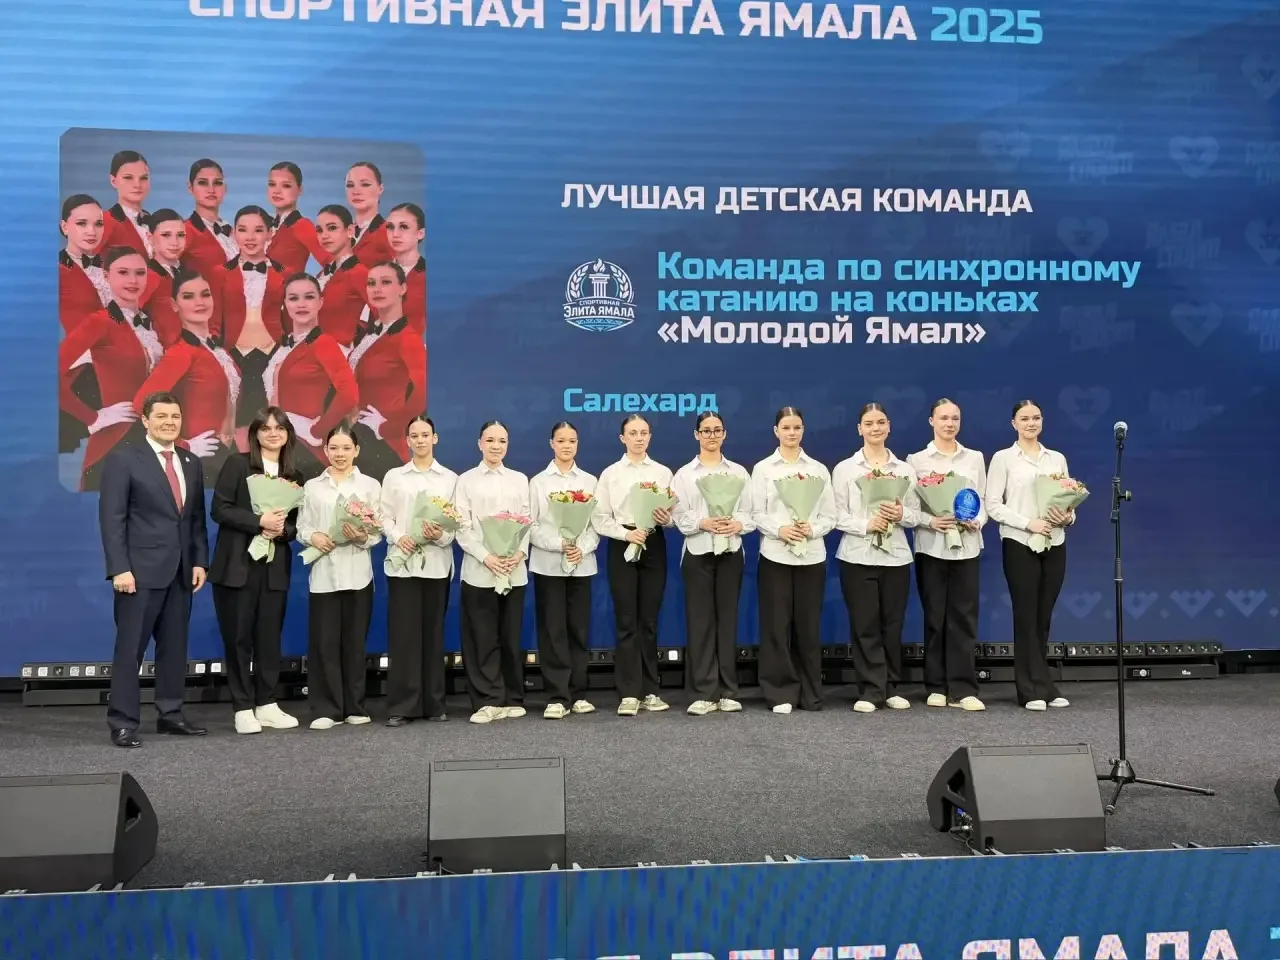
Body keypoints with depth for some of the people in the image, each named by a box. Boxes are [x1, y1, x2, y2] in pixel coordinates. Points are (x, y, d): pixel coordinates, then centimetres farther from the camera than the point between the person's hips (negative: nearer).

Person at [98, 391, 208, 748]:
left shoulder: (191, 464, 14)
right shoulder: (123, 460, -3)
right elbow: (111, 519, -9)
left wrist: (199, 561, 5)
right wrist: (119, 568, -16)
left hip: (181, 571, 6)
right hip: (140, 571, -6)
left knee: (174, 646, 9)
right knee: (130, 647, -2)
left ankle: (170, 714, 18)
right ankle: (123, 722, 2)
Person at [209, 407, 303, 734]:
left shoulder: (294, 476, 11)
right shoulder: (237, 464, -1)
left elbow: (297, 524, 10)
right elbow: (219, 509, -9)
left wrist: (280, 530, -12)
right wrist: (260, 521, -19)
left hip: (275, 567, 4)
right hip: (237, 565, -3)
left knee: (269, 636, 6)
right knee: (239, 637, 0)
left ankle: (267, 705, 15)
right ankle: (243, 709, 8)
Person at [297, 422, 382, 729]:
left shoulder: (370, 485, 7)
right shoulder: (312, 486, 11)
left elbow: (379, 531, 3)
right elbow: (301, 527, 7)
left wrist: (362, 536, -18)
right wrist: (313, 537, -14)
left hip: (357, 571, 0)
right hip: (323, 572, 1)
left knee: (354, 641, 5)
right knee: (323, 641, -2)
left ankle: (354, 706, 14)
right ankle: (325, 709, 4)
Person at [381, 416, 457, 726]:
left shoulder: (450, 478, 9)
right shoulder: (394, 476, 10)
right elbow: (385, 517, 5)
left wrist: (441, 535, -17)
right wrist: (398, 537, -14)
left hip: (437, 562, 0)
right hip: (402, 562, 0)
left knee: (433, 632, 4)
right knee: (403, 633, -3)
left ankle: (434, 704, 12)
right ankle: (402, 706, 1)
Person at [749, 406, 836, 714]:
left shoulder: (818, 469, 9)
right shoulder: (763, 468, 6)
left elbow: (830, 516, 6)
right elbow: (757, 514, 1)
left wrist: (812, 529, -13)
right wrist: (779, 529, -17)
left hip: (812, 556, 1)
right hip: (775, 555, -1)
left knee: (808, 625, 3)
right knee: (777, 625, -2)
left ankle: (810, 694, 12)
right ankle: (781, 693, 6)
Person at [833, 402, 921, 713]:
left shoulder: (905, 469, 10)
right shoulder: (844, 469, 2)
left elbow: (916, 515, 7)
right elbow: (838, 516, -4)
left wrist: (901, 514, -14)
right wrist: (867, 525, -19)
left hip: (896, 556, 2)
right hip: (858, 556, -2)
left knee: (892, 625, 6)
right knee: (865, 626, -2)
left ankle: (891, 688, 16)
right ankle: (871, 691, 3)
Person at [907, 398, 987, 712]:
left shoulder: (975, 458, 12)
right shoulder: (917, 460, 4)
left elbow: (983, 500, 10)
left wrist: (977, 521, -10)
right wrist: (930, 521, -18)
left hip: (966, 546, 2)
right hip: (931, 546, -2)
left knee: (964, 617, -2)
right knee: (935, 617, 2)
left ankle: (963, 689, 0)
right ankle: (936, 687, 11)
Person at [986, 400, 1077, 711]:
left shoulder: (1057, 458, 13)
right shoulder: (1003, 458, 0)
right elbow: (993, 505, -6)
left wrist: (1068, 517, -9)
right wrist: (1028, 523, -17)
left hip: (1054, 545, 4)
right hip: (1020, 544, -4)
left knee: (1044, 617, 8)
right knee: (1026, 616, -2)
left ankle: (1040, 686, 15)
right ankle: (1035, 689, 3)